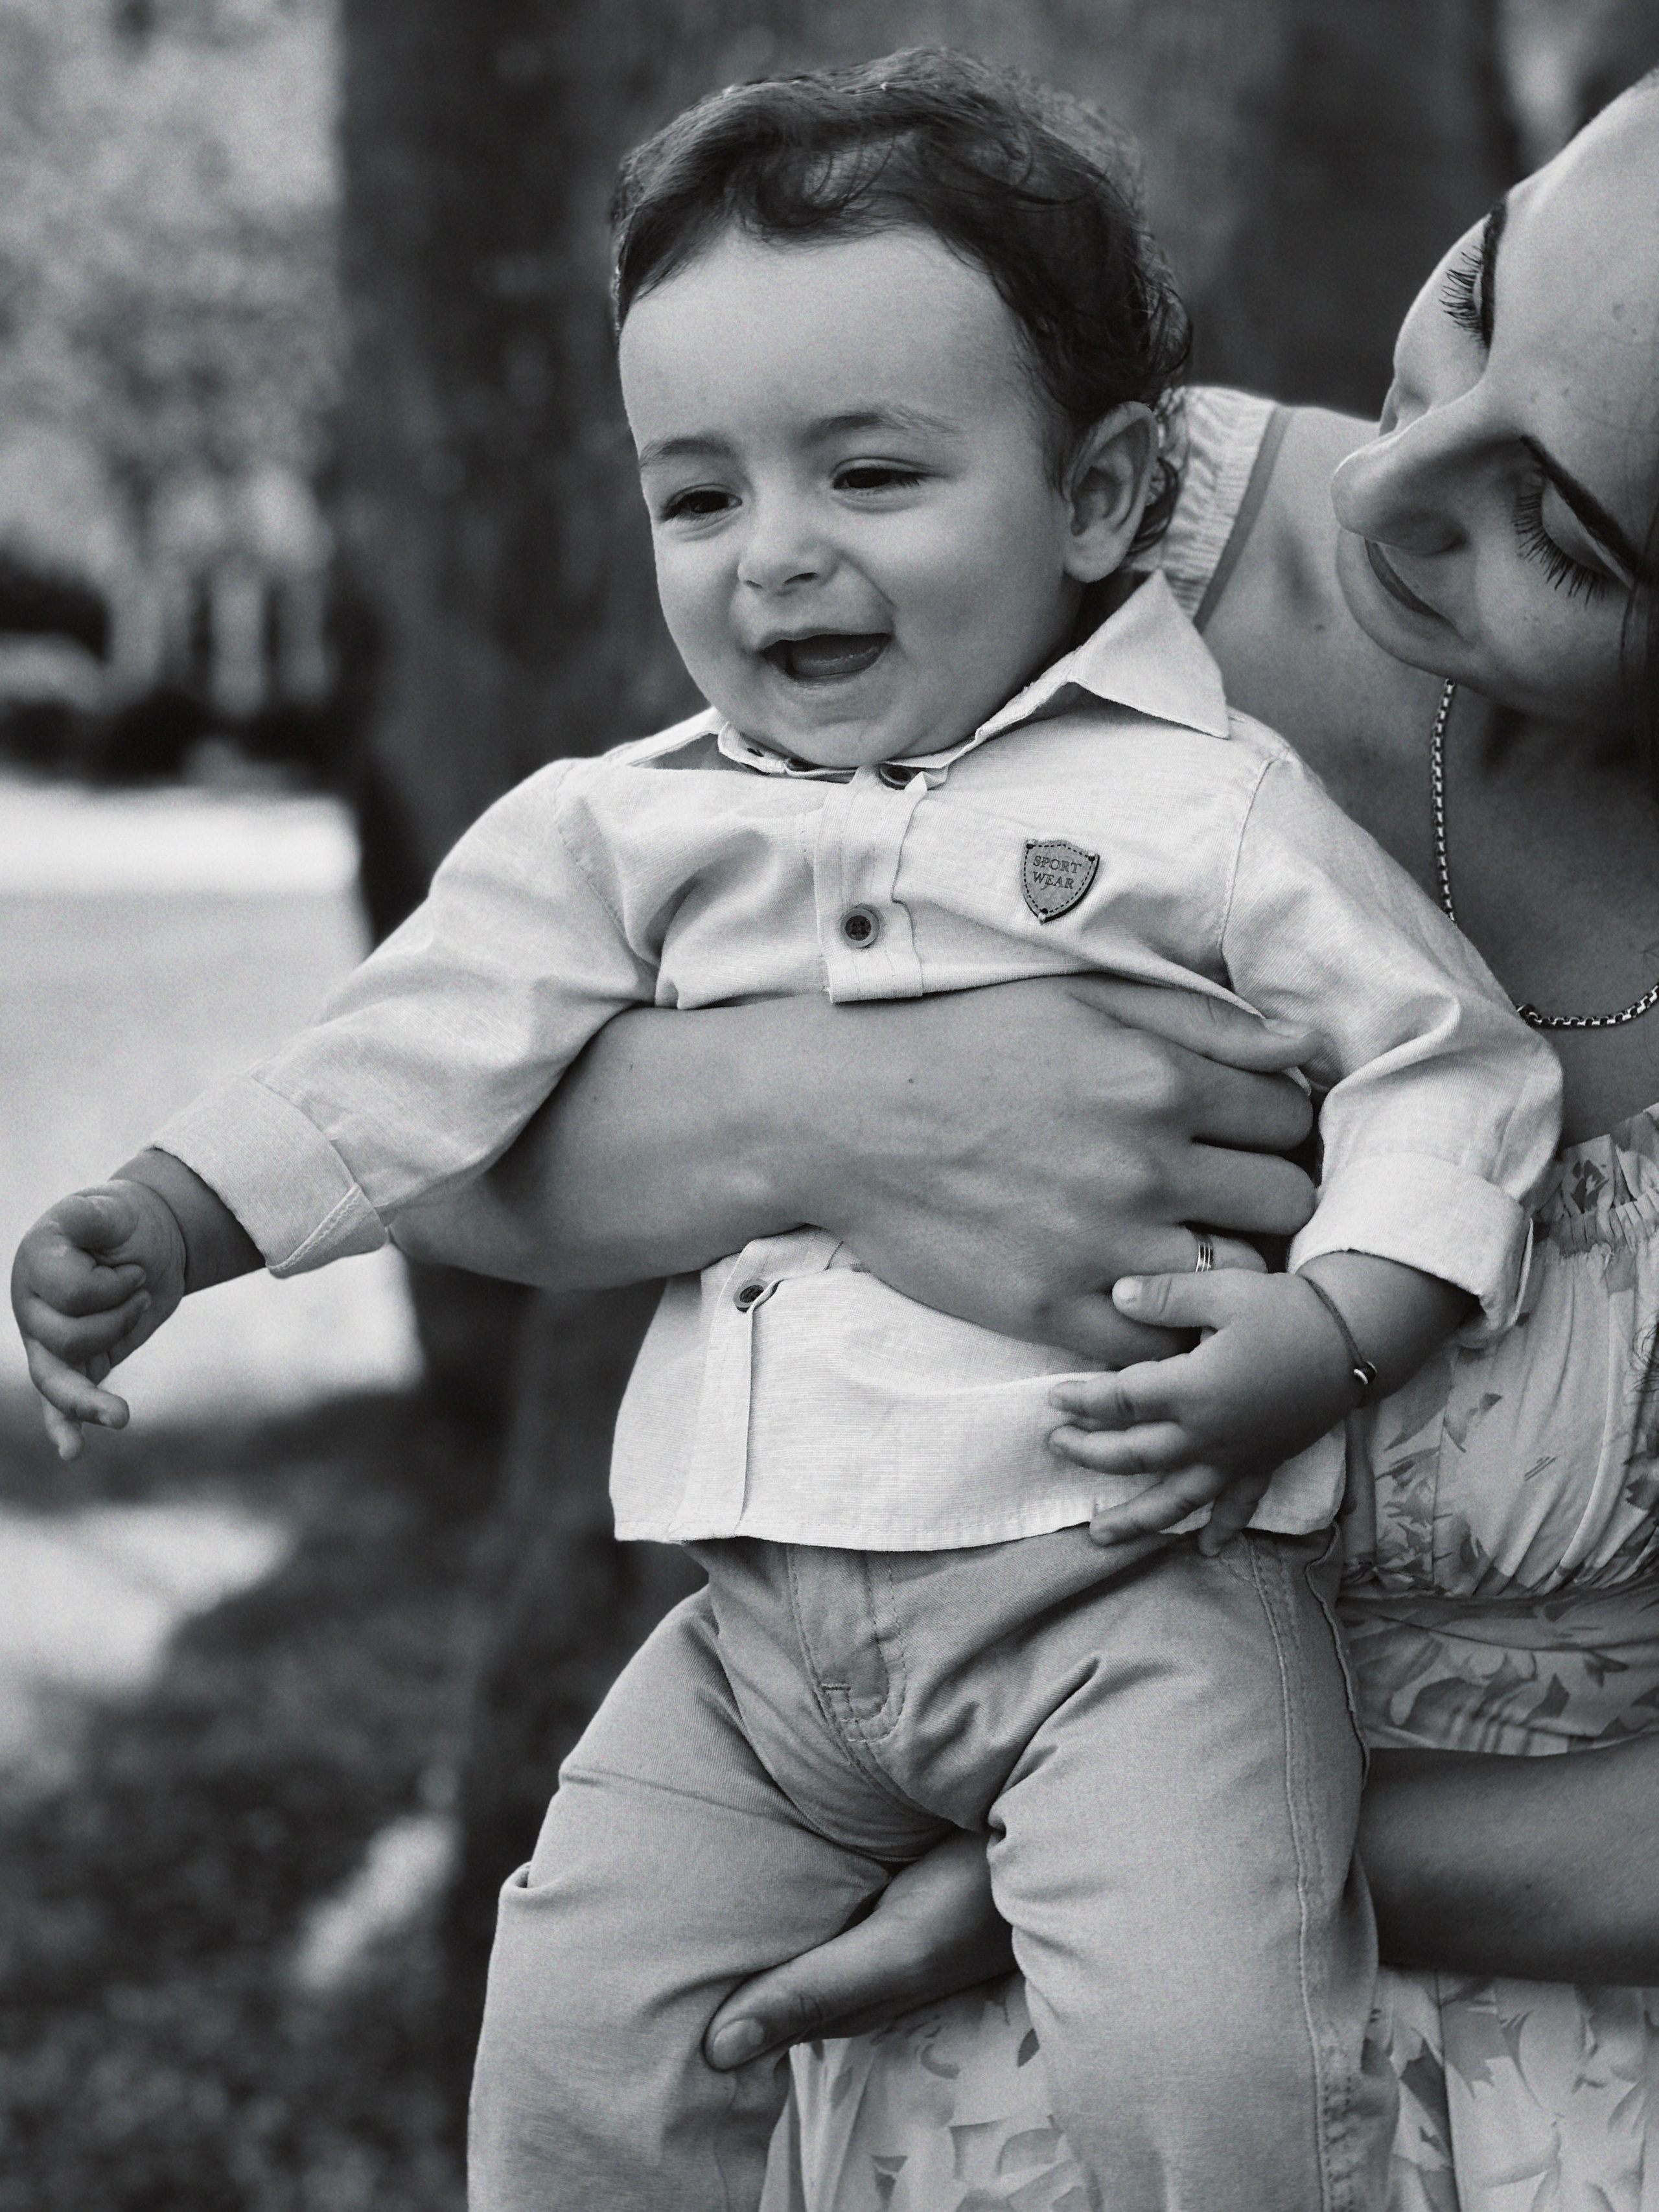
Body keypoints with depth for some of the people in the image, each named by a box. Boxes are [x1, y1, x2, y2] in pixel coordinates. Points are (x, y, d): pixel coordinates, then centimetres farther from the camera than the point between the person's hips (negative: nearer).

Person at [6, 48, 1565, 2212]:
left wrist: (1328, 1330, -16)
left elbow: (1448, 1065, -2)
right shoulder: (634, 831, 10)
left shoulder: (1207, 805, -4)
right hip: (770, 1623, 5)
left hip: (1127, 1581, -5)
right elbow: (423, 1045, 9)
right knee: (574, 2032, 4)